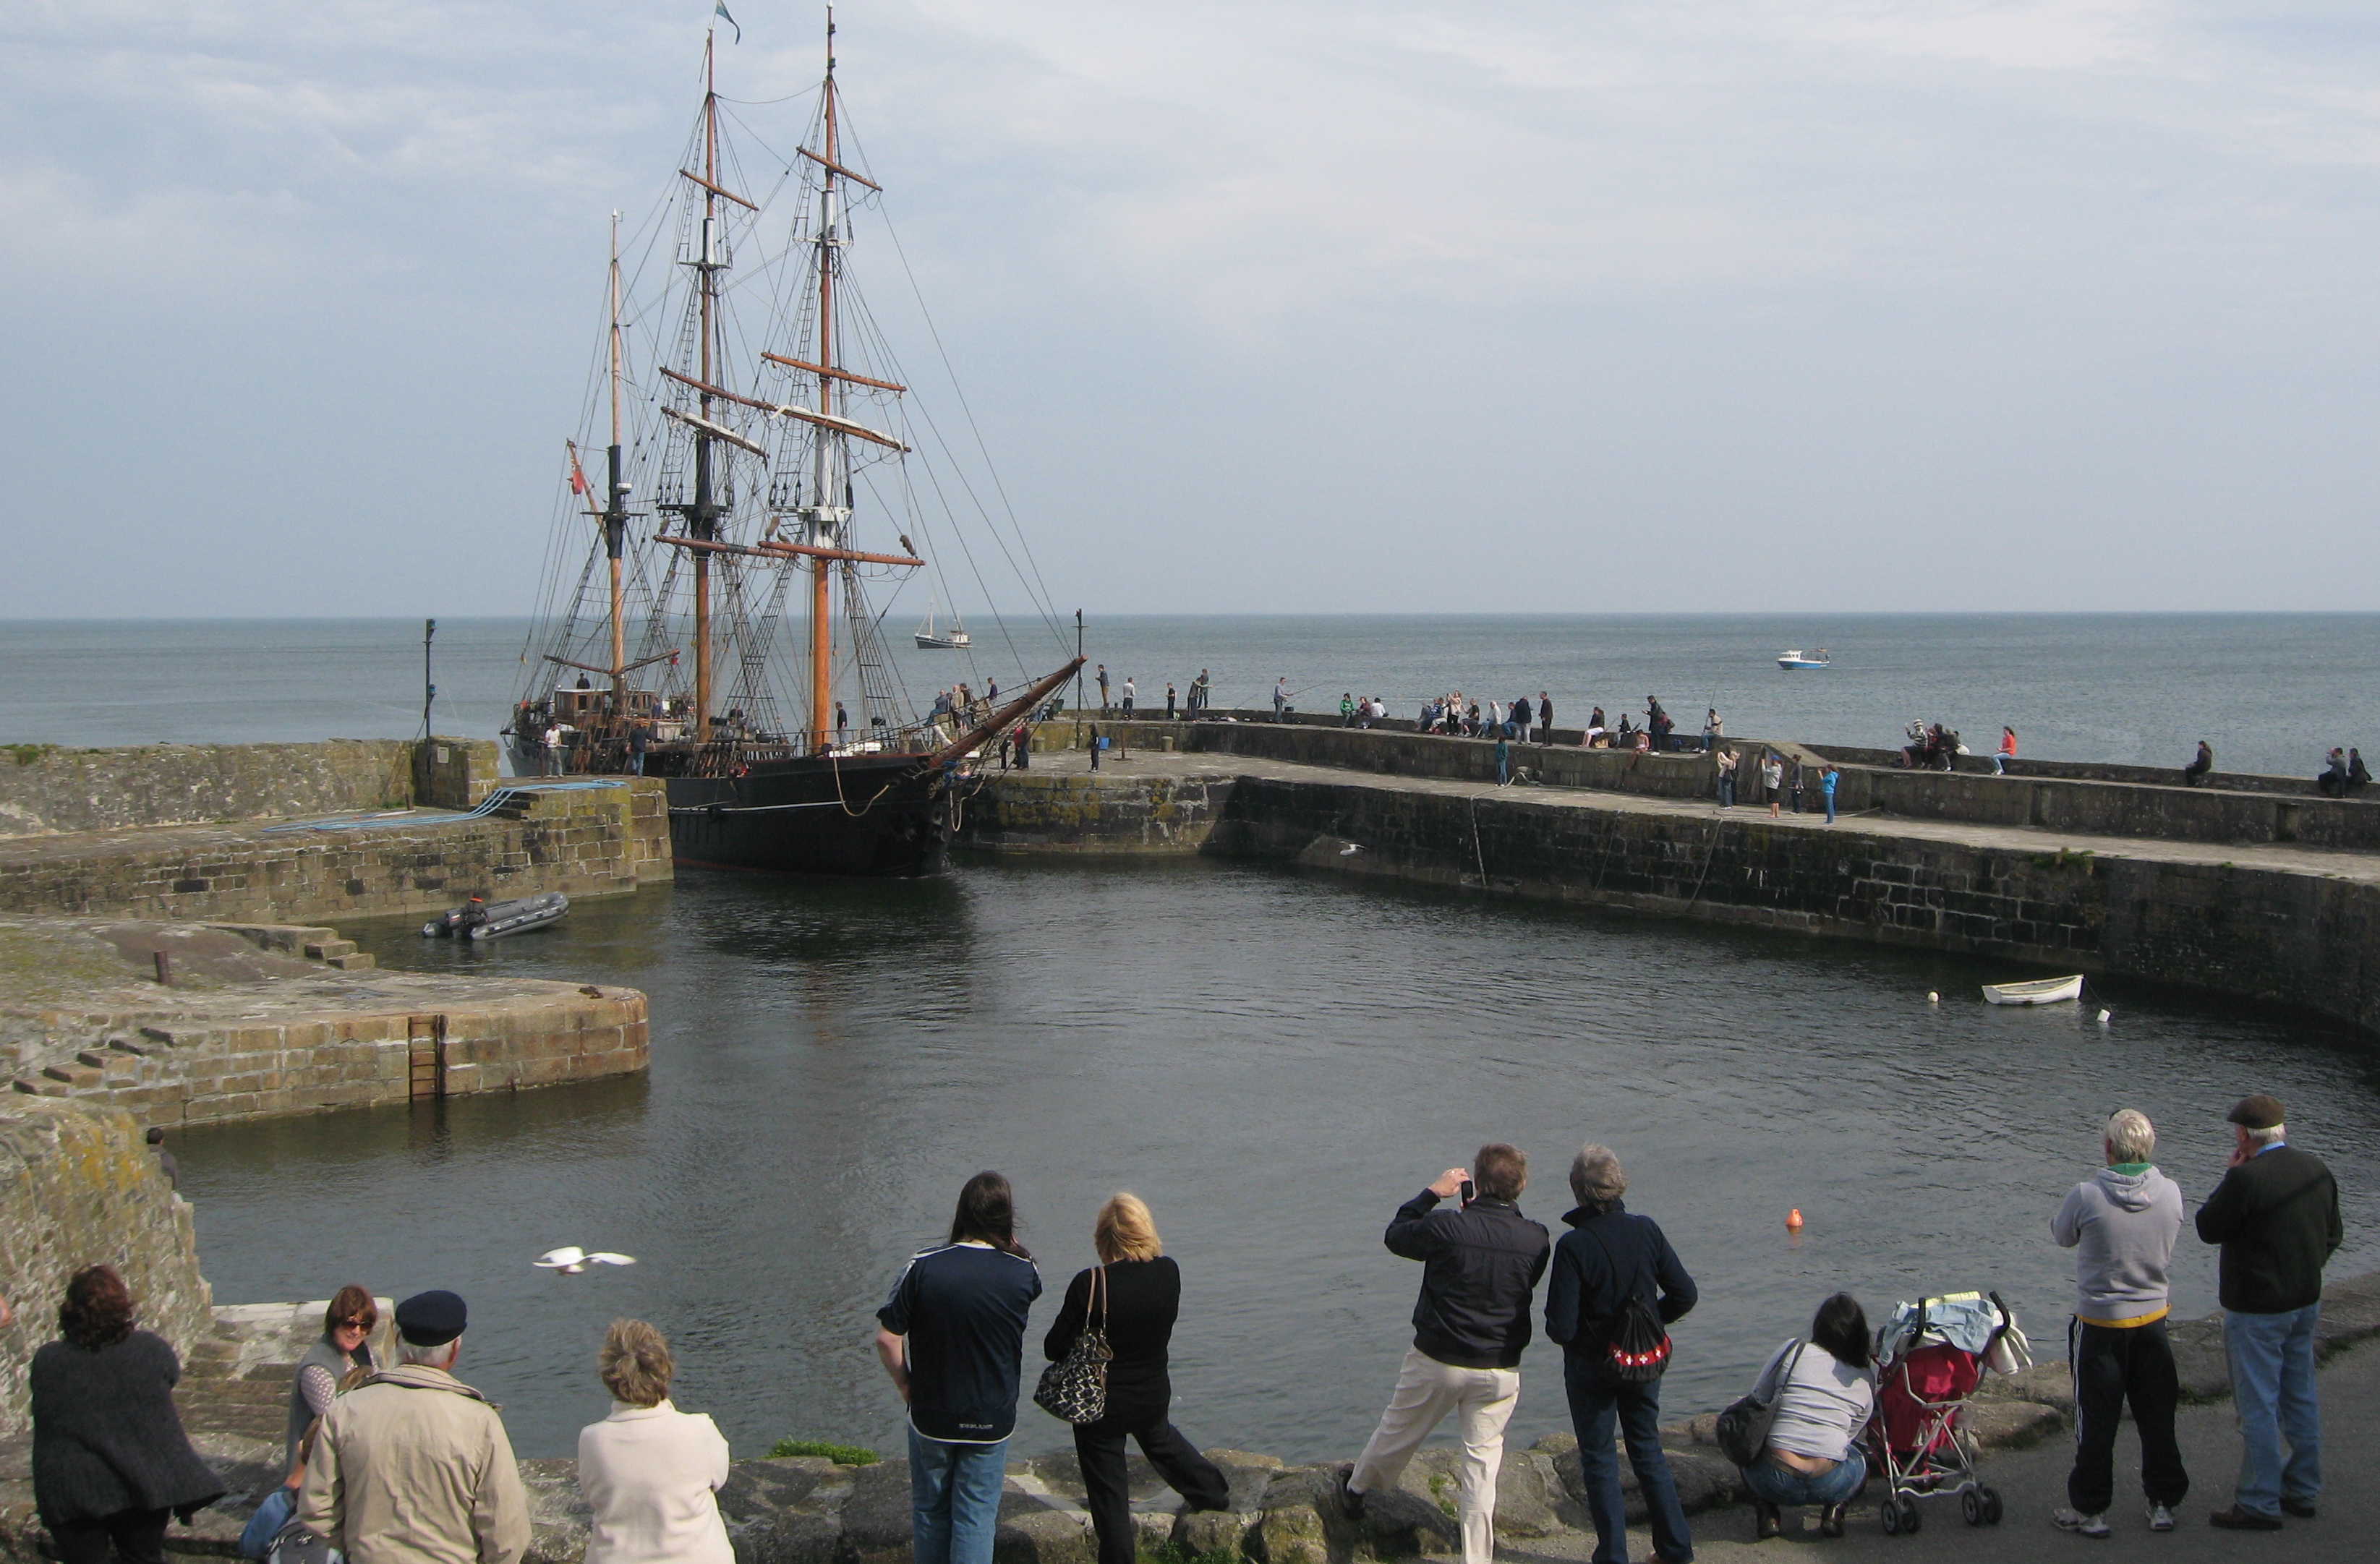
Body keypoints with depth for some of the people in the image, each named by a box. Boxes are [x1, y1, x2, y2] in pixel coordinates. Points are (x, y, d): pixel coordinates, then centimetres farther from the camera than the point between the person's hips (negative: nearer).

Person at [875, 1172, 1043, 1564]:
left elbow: (886, 1339, -13)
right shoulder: (1022, 1274, -11)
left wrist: (906, 1385, 2)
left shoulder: (923, 1267, -15)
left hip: (931, 1417, 0)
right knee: (976, 1519, 9)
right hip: (992, 1421, 0)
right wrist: (1007, 1244, 4)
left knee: (930, 1513, 19)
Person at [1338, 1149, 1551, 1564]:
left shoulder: (1446, 1227, -20)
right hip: (1501, 1370, 1)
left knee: (1398, 1433, 21)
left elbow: (1395, 1237, -1)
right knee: (1483, 1459, 9)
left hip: (1437, 1361, -1)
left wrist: (1432, 1193, 7)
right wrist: (1495, 1208, 10)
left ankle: (1355, 1490, 46)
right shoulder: (1536, 1241, -10)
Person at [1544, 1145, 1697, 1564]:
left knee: (1598, 1458, 11)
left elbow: (1561, 1328, -22)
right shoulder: (1646, 1230, -9)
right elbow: (1684, 1295, -5)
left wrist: (1555, 1325, 1)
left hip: (1591, 1365, -4)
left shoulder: (1573, 1245, -23)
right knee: (1649, 1451, 20)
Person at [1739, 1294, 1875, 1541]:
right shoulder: (1866, 1379, 9)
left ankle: (1767, 1513, 11)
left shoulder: (1793, 1351, 2)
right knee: (1858, 1456, 35)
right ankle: (1834, 1512, 9)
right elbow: (1851, 1433, 17)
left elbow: (1757, 1399, 10)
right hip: (1830, 1486, 1)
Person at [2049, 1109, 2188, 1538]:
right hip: (2153, 1320, 3)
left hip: (2100, 1323, -3)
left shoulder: (2086, 1196, -20)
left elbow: (2062, 1236, -1)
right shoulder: (2171, 1193, -10)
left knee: (2096, 1422, 8)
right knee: (2158, 1418, 15)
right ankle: (2164, 1504, 24)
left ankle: (2090, 1510, 15)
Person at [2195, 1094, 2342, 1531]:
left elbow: (2208, 1229, -11)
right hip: (2306, 1302, 8)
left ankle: (2260, 1504, 6)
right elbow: (2332, 1236, 11)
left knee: (2258, 1406, 0)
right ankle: (2302, 1491, 28)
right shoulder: (2317, 1170, 1)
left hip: (2256, 1310, -8)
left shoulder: (2246, 1179, -24)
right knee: (2301, 1398, 17)